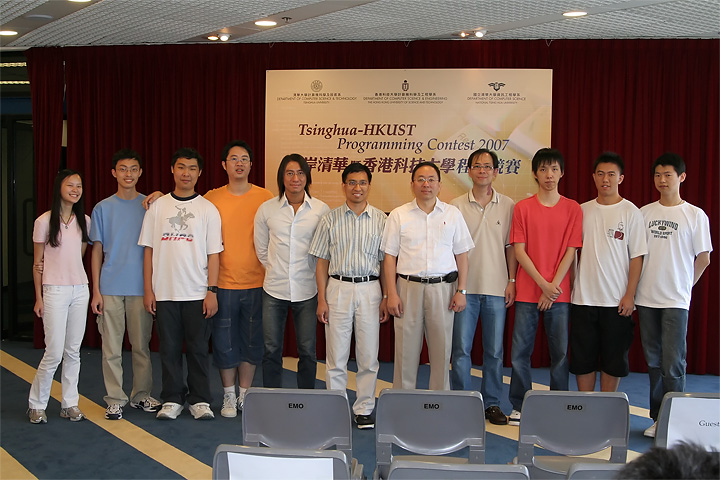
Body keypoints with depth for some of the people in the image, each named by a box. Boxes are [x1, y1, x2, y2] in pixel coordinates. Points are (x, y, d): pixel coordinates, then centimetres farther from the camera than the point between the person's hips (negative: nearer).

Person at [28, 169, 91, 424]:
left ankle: (70, 403, 17)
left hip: (80, 290, 4)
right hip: (55, 291, -4)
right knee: (54, 353, -5)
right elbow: (37, 263, -2)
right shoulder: (44, 221, -5)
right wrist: (38, 297, -3)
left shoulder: (84, 221, 7)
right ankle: (36, 404, 14)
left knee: (73, 351, 7)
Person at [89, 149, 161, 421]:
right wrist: (96, 291, -1)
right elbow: (97, 251, 5)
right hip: (110, 288, 0)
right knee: (112, 348, 2)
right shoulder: (103, 208, 5)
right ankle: (115, 399, 11)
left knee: (142, 345, 7)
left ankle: (140, 395, 20)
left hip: (141, 287, 1)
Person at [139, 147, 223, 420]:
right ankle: (172, 400, 18)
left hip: (197, 293, -1)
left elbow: (213, 254, 1)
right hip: (164, 293, 1)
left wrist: (212, 291, -6)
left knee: (198, 348, 3)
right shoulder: (158, 207, 7)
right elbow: (149, 250, 7)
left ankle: (200, 400, 14)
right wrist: (148, 290, 1)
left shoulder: (208, 209, 4)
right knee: (169, 348, 7)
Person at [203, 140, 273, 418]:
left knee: (252, 341, 9)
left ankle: (245, 394, 24)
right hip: (223, 283, 0)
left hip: (256, 283, 0)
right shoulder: (212, 199, 1)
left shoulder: (265, 198, 1)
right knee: (224, 341, 6)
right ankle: (229, 396, 22)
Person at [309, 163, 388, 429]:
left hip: (370, 289, 0)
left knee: (368, 355, 6)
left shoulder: (381, 220, 4)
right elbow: (322, 262, 4)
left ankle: (364, 409, 18)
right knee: (336, 355, 3)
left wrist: (387, 297, 1)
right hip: (338, 287, 0)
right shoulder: (330, 219, 3)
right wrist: (321, 299, -2)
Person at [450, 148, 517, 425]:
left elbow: (511, 246, 8)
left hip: (497, 288, 1)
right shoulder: (456, 206, 2)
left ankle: (491, 403, 19)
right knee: (461, 348, 2)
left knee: (495, 350, 7)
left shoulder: (508, 206, 5)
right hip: (465, 288, -1)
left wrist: (512, 280, 1)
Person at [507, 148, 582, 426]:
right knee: (520, 351, 2)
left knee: (560, 351, 4)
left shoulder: (573, 209, 5)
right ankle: (519, 406, 14)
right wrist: (542, 283, -9)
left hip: (559, 292, 0)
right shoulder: (523, 208, 3)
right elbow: (519, 250, -1)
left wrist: (554, 285, -8)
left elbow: (571, 251, 0)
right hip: (528, 291, 0)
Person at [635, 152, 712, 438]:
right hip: (646, 297, 4)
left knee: (673, 363, -7)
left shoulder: (695, 215, -1)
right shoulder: (644, 213, 8)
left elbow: (704, 259, 2)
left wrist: (684, 285, 6)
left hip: (676, 300, -4)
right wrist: (635, 289, 6)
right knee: (653, 361, 11)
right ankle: (658, 418, 20)